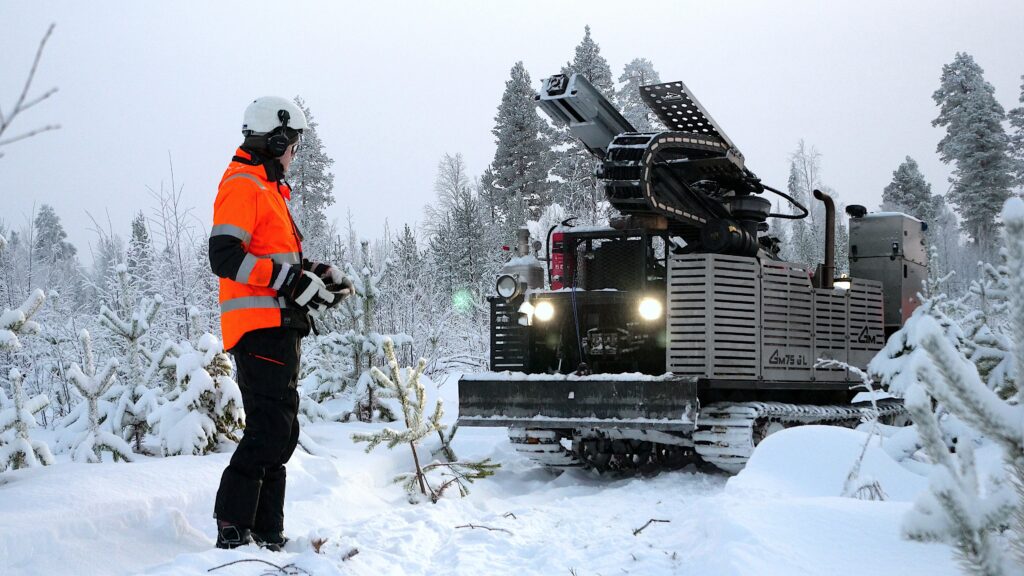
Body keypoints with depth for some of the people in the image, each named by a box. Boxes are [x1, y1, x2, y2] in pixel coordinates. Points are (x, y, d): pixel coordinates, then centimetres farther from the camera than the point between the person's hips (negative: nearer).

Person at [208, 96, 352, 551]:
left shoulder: (268, 188, 24)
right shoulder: (242, 185, -8)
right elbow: (225, 257, -20)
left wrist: (317, 274, 13)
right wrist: (294, 280, -22)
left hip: (278, 329, 11)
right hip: (260, 327, -11)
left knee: (281, 432, 12)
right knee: (270, 428, -15)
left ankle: (266, 534, 17)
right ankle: (233, 531, -14)